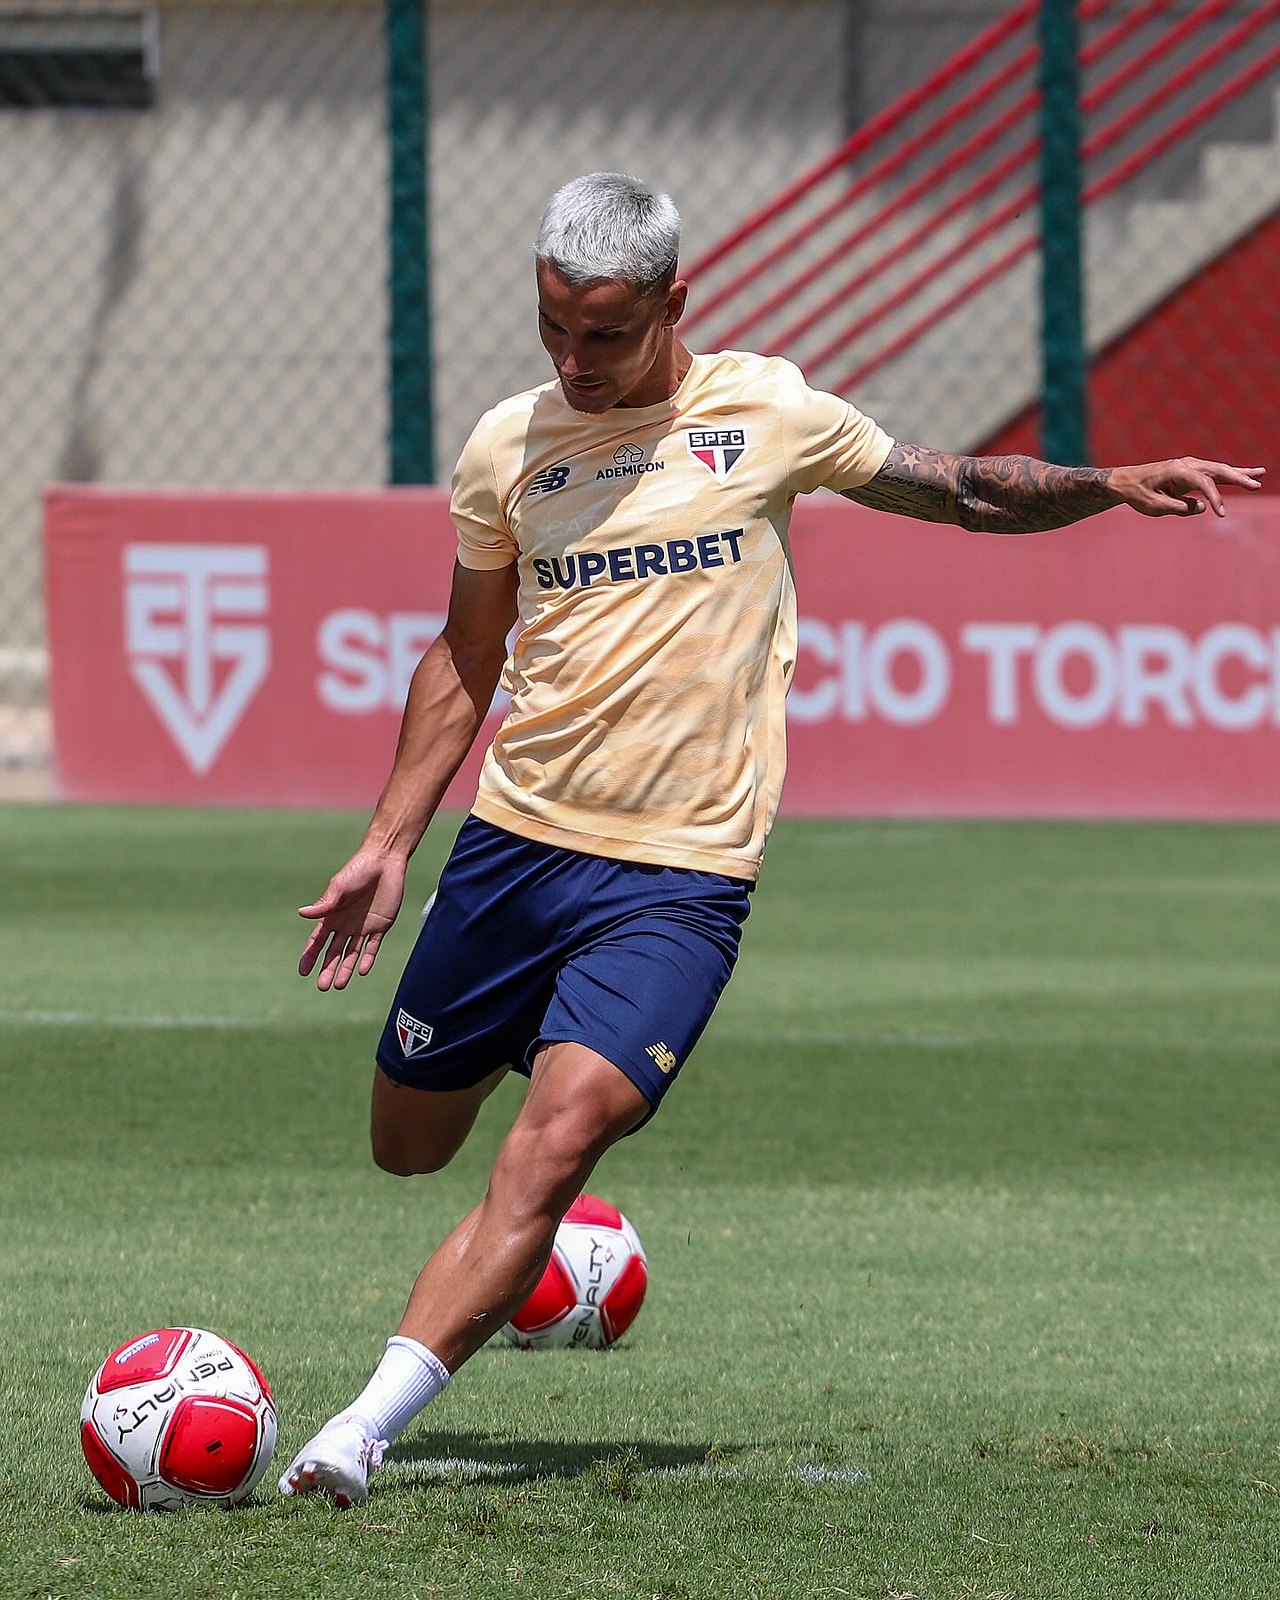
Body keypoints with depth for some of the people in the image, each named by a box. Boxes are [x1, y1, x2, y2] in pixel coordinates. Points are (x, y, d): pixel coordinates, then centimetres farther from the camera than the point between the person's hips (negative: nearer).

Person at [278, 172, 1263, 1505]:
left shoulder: (764, 413, 0)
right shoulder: (506, 448, 6)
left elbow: (964, 492, 13)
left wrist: (1112, 484, -3)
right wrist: (389, 843, 13)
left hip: (677, 879, -4)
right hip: (512, 843, 4)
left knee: (550, 1148, -21)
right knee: (409, 1143, 12)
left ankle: (360, 1432, -22)